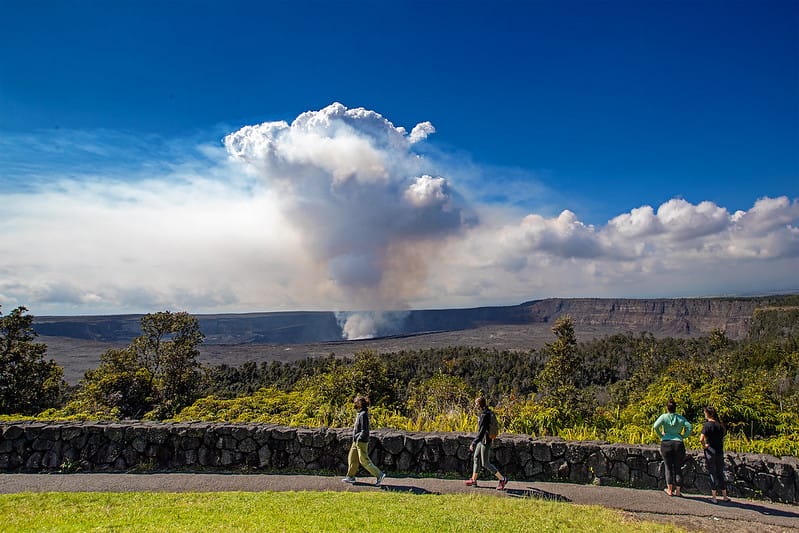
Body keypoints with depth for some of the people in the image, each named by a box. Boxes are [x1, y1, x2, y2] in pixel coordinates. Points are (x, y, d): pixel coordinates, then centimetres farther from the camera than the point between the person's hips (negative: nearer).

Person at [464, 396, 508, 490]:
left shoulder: (484, 416, -25)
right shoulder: (487, 412, 5)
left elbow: (482, 431, -30)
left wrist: (473, 443, -29)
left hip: (485, 441, -10)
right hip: (482, 440, 10)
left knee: (485, 463, 0)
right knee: (476, 458, 17)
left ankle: (502, 479, 8)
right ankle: (473, 480, 26)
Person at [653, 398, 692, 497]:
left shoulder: (664, 416, -1)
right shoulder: (680, 418, 6)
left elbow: (655, 426, -14)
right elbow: (689, 426, -6)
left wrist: (661, 435, 2)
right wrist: (683, 436, 6)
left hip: (666, 443, -1)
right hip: (678, 443, 2)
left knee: (668, 467, 8)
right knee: (678, 468, 10)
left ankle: (669, 490, 12)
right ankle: (677, 491, 14)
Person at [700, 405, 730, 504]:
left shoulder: (707, 425, -14)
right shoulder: (720, 425, 4)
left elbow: (701, 439, -22)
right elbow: (723, 439, 9)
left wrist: (704, 446, -6)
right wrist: (721, 448, 17)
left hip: (710, 452, -5)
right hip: (720, 451, 5)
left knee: (712, 474, 3)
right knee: (720, 473, 16)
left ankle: (714, 497, 9)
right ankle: (725, 496, 24)